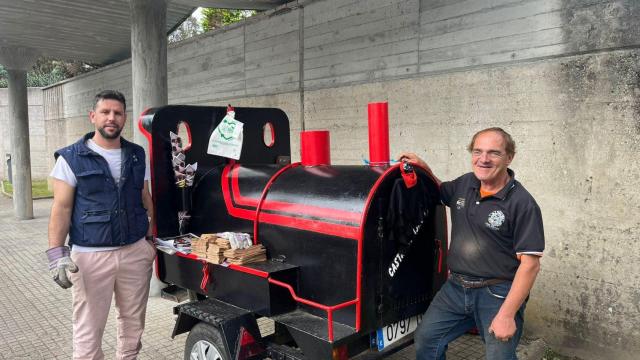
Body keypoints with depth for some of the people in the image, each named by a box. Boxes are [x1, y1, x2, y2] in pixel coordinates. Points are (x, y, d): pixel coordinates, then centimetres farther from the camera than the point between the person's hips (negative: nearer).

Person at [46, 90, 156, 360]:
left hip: (136, 251, 4)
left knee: (133, 322, 14)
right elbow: (61, 209, -5)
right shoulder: (71, 158, -3)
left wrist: (152, 240, 11)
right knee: (88, 329, 3)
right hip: (90, 255, -3)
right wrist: (56, 254, -13)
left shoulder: (137, 156, 8)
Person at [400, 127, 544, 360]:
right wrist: (423, 168, 6)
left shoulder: (522, 204, -16)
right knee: (425, 339, 13)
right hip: (455, 288, 6)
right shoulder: (464, 184, 2)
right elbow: (440, 192, 26)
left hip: (498, 294, -6)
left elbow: (530, 263, -17)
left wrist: (507, 315, -21)